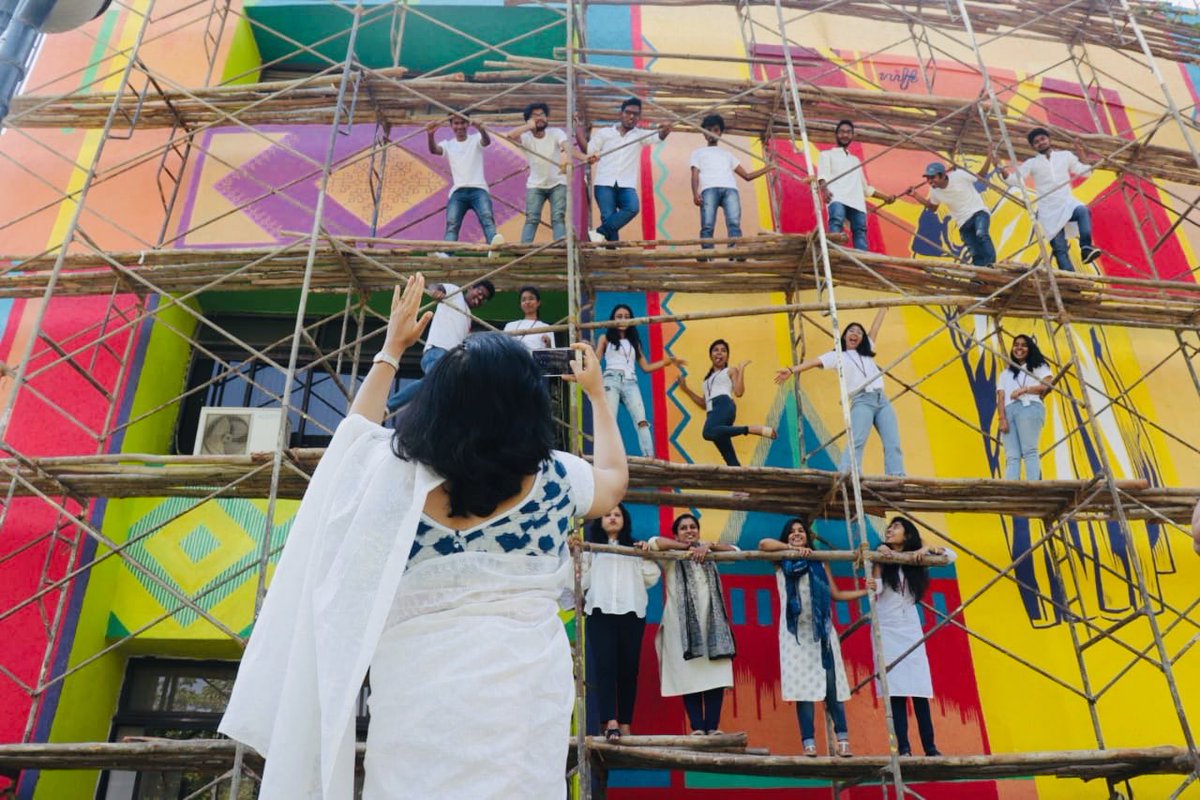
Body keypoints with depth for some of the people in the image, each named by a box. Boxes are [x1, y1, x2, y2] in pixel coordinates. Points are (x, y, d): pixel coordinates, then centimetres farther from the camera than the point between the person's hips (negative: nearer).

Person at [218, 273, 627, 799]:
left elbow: (357, 429, 21)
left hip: (420, 689, 1)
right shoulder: (553, 480, -3)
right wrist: (597, 395, 33)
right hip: (523, 692, 0)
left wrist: (391, 350, 29)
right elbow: (614, 479, 21)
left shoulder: (399, 475, -3)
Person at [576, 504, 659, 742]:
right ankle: (610, 722, -16)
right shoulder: (590, 548, 15)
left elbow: (651, 578, 12)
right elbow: (581, 579, 5)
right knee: (604, 666, -11)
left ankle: (625, 724, 3)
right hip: (600, 612, -1)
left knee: (629, 669, -1)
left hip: (632, 613, 2)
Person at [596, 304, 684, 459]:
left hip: (630, 383, 2)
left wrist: (668, 360, 15)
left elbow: (646, 367, 21)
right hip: (612, 380, -2)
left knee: (642, 420, -16)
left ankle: (650, 457, -25)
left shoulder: (634, 342, 26)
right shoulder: (605, 338, 18)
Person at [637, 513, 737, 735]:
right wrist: (689, 547, -6)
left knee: (716, 674, -5)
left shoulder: (708, 556, 21)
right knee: (690, 676, -8)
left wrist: (709, 545, -2)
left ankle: (713, 726, 0)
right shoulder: (671, 557, 8)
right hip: (682, 621, -3)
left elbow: (735, 551, 12)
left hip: (711, 619, 3)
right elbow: (655, 542, -12)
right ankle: (697, 727, -4)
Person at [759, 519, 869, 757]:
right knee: (803, 687, -5)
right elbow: (764, 544, -13)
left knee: (831, 685, -2)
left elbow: (836, 594, 15)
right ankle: (809, 744, -3)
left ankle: (843, 739, 5)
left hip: (821, 630, 2)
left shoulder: (819, 562, 14)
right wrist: (793, 549, -14)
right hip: (796, 632, -2)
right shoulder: (781, 563, 7)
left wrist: (866, 591, 8)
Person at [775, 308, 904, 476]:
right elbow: (814, 362, -2)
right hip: (862, 401, -6)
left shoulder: (866, 351, 28)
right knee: (856, 442, -24)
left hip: (882, 400, 6)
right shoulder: (837, 355, 12)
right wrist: (791, 370, -15)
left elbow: (875, 327, 33)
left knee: (893, 444, -6)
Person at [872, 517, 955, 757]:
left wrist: (928, 549, -12)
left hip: (911, 630, 2)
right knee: (896, 692, -6)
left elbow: (951, 555, 3)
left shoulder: (916, 559, 7)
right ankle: (904, 749, -5)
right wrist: (878, 562, -18)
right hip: (887, 631, -2)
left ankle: (930, 748, 5)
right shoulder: (881, 559, 1)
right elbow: (874, 590, -13)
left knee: (920, 692, -1)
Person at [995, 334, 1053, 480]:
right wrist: (1002, 418, -2)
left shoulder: (1038, 367, 22)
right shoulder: (1005, 374, 29)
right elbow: (1000, 398, 15)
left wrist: (1024, 389, -7)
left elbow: (1047, 386, 3)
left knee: (1029, 451, -20)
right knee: (1011, 456, -11)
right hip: (1009, 411, 3)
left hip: (1029, 408, -3)